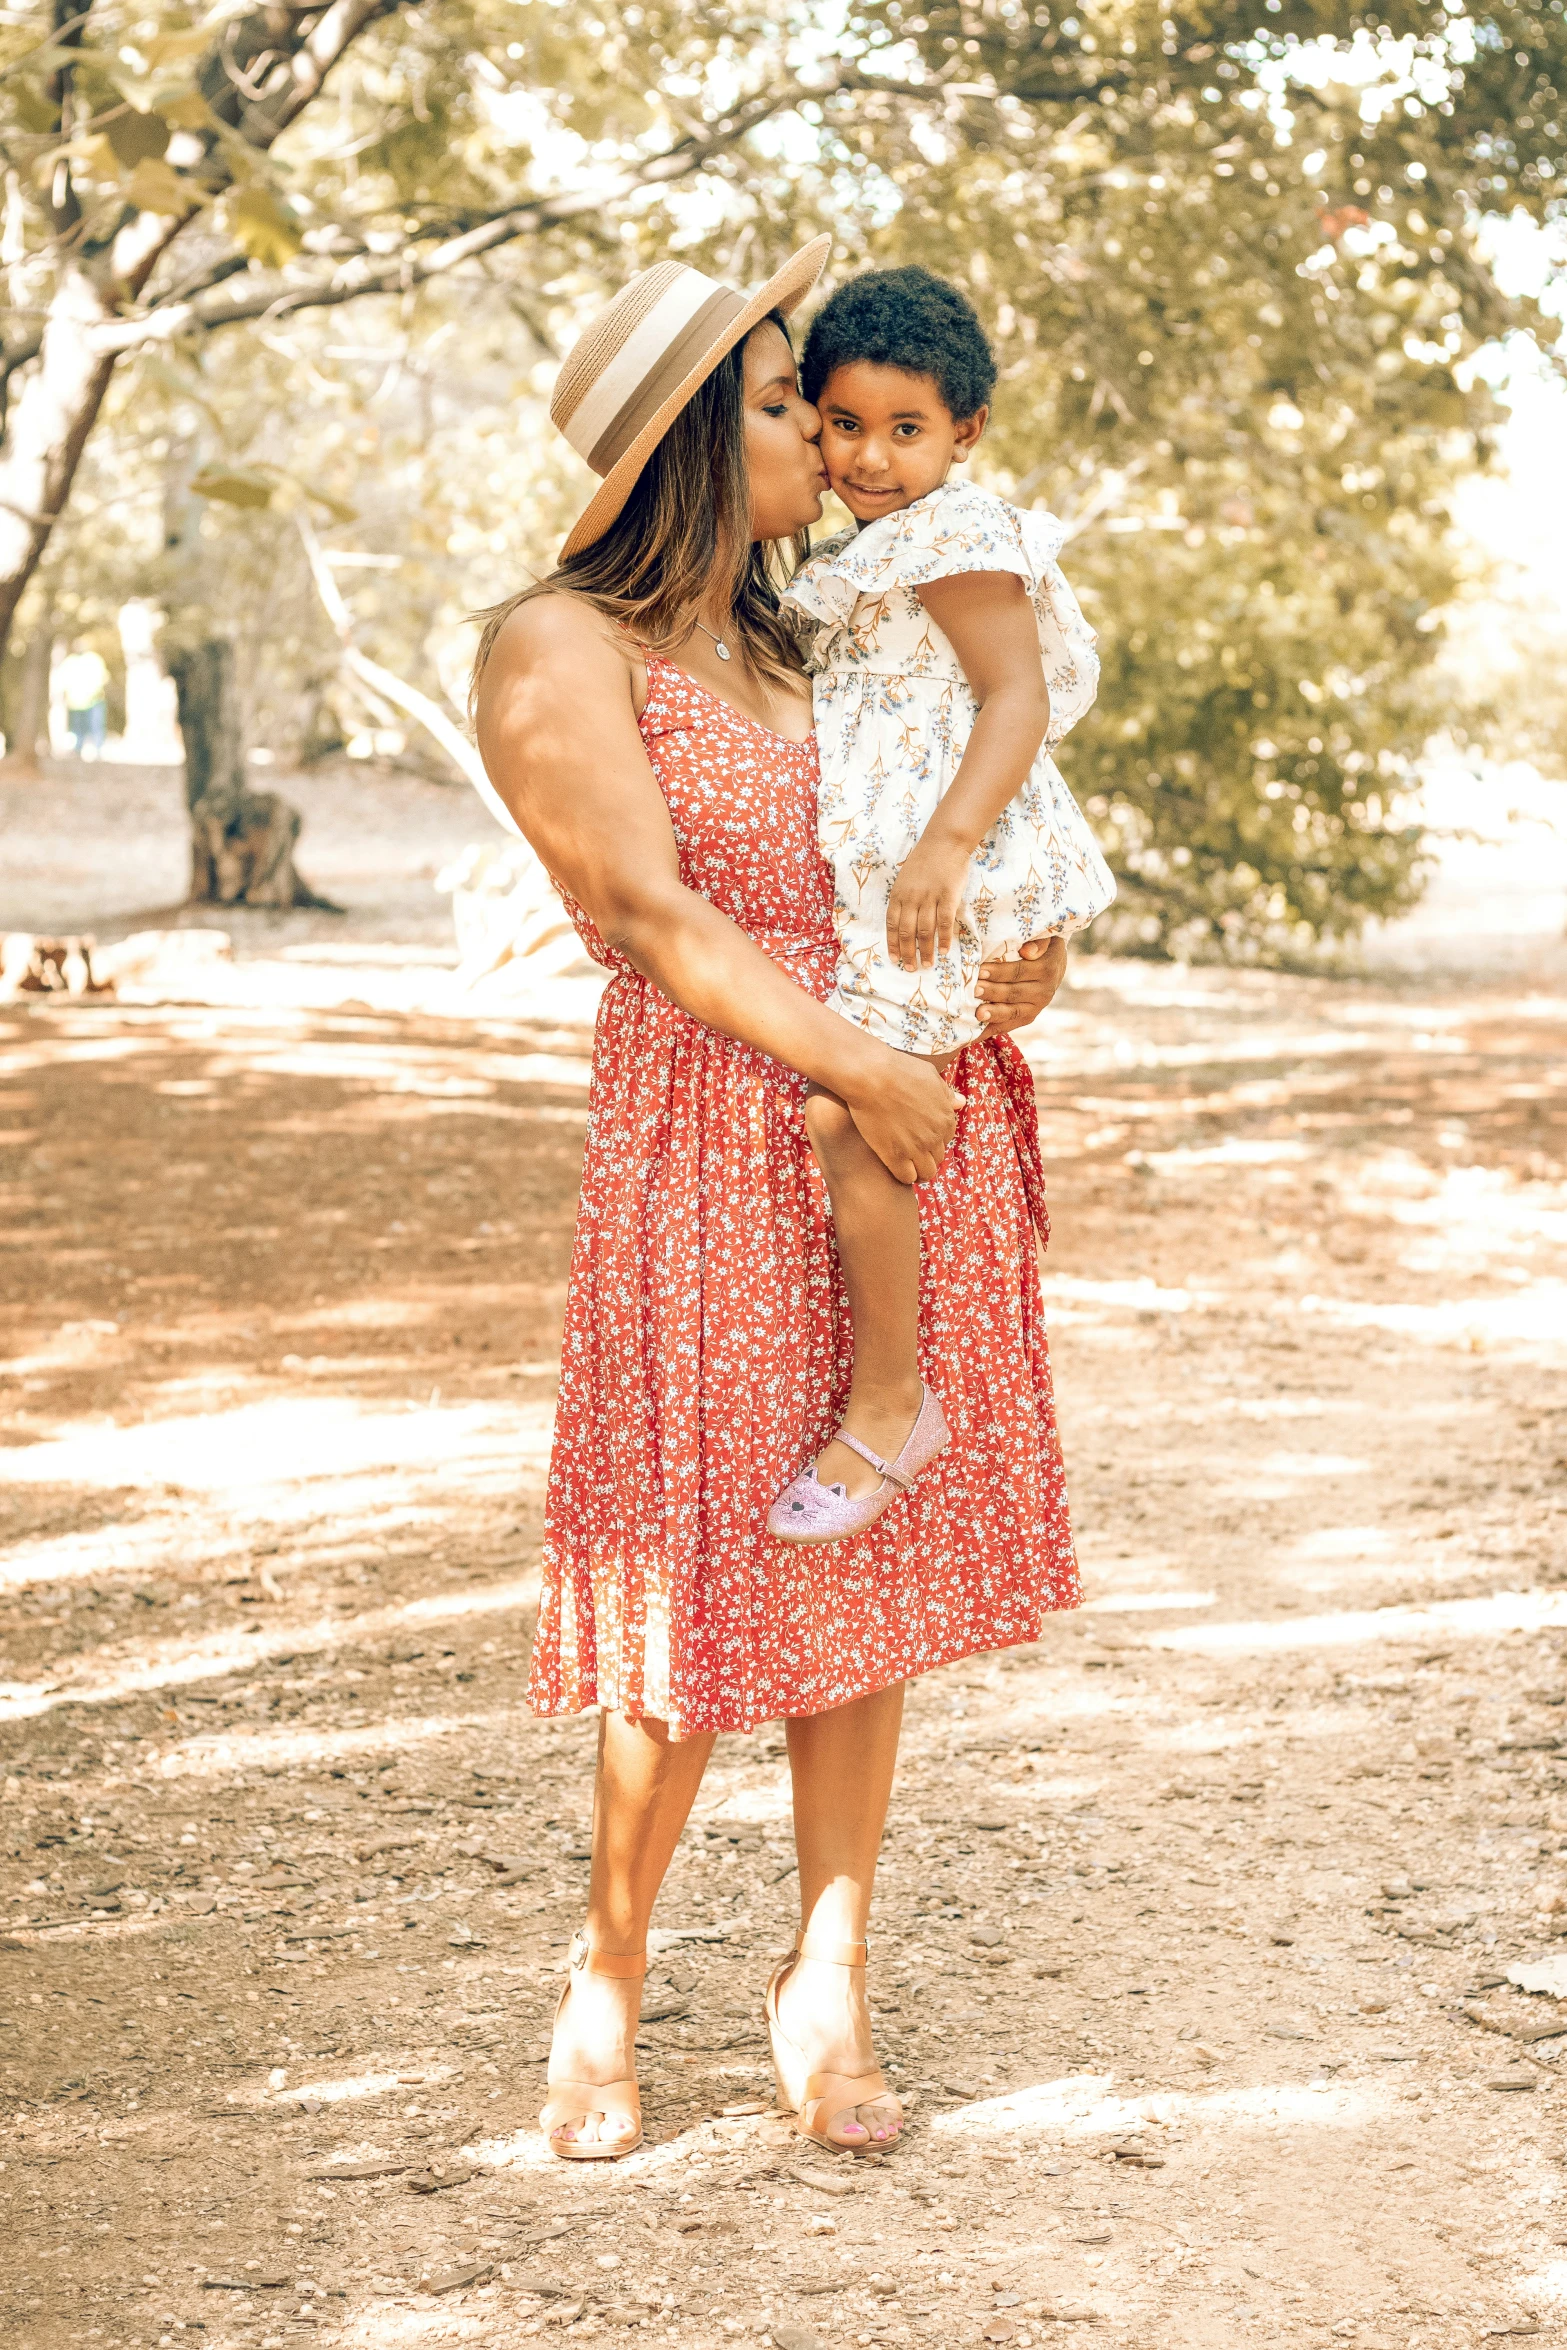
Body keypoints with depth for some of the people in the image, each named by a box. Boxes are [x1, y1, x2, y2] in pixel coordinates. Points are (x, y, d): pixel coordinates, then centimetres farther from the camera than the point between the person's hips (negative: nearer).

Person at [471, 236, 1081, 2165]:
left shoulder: (785, 649, 17)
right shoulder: (556, 648, -6)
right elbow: (654, 910, -15)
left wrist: (1015, 959, 2)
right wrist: (864, 1073, -18)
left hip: (909, 1126, 7)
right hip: (718, 1134, -6)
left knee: (864, 1562, 7)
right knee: (707, 1570, -2)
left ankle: (830, 1983, 16)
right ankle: (606, 1975, 18)